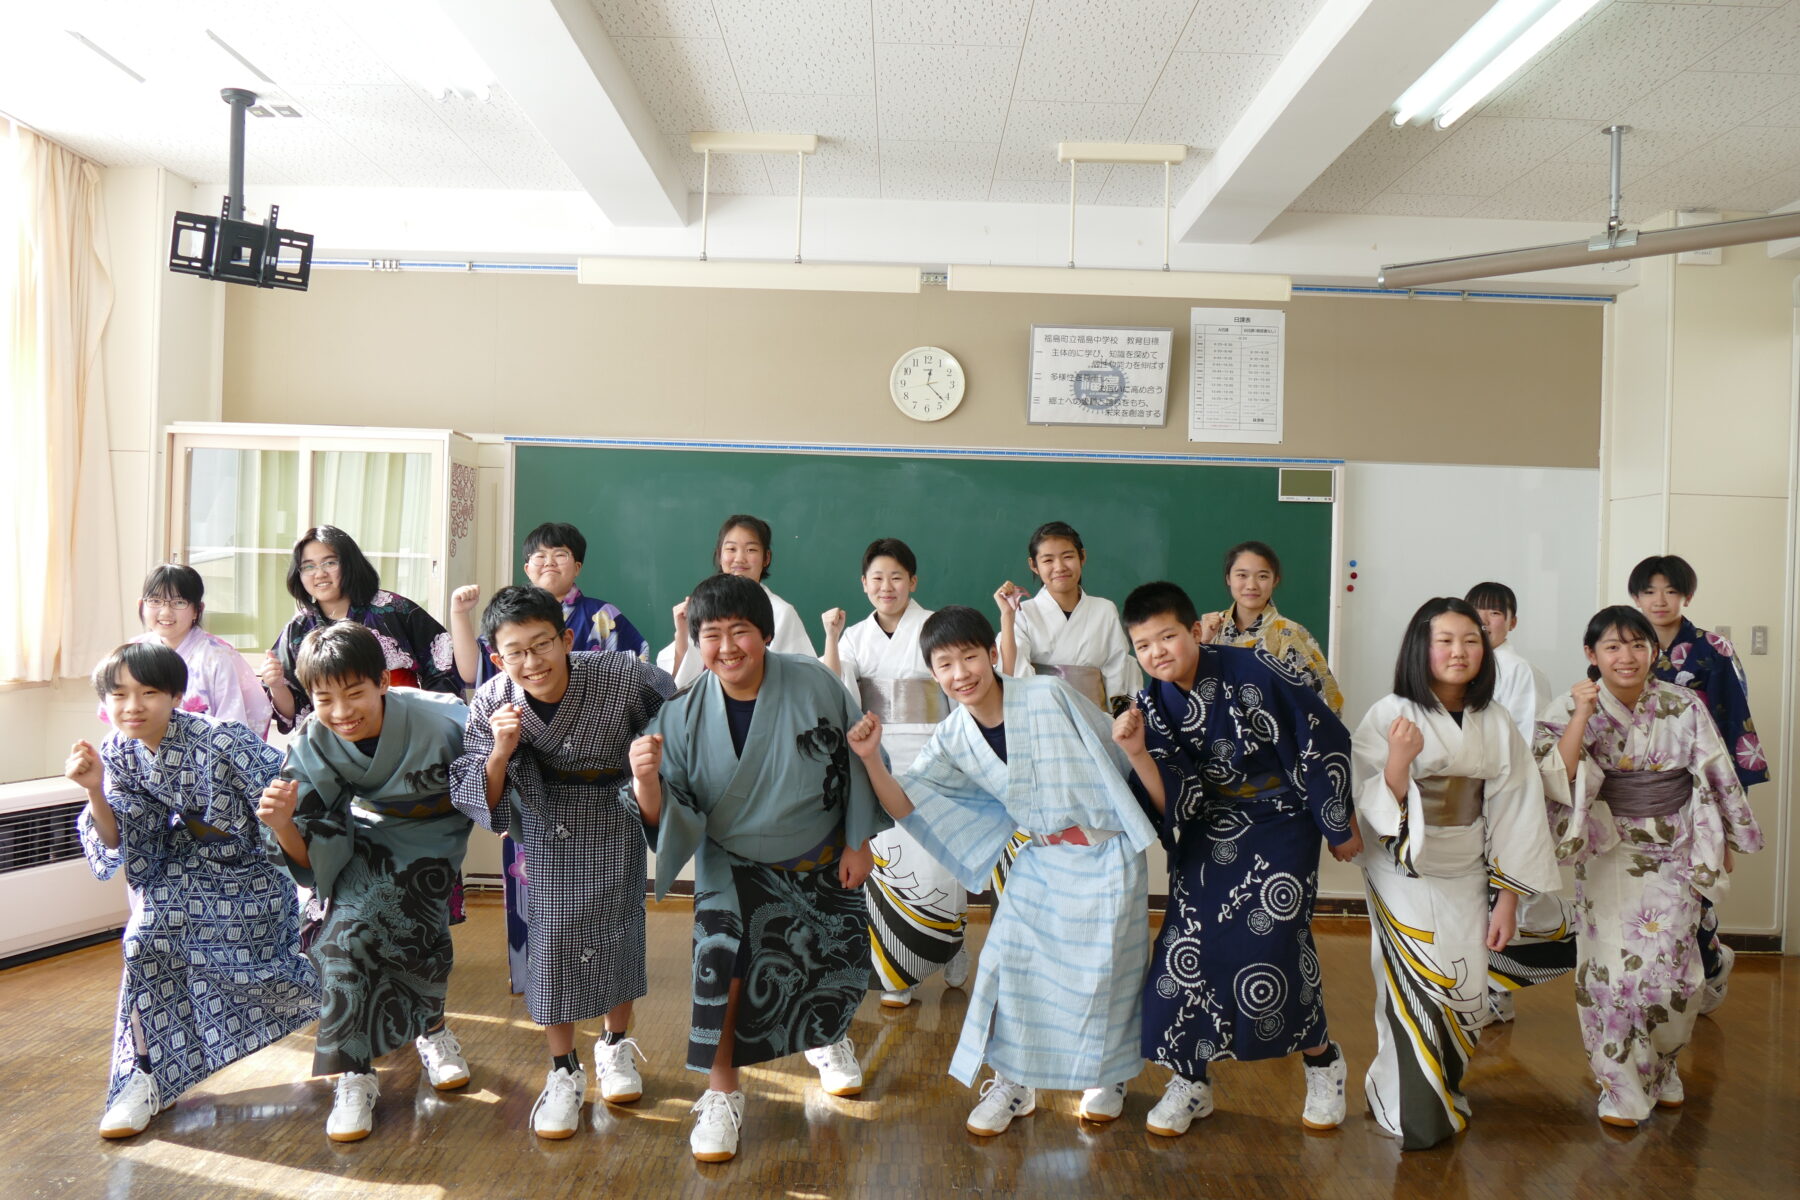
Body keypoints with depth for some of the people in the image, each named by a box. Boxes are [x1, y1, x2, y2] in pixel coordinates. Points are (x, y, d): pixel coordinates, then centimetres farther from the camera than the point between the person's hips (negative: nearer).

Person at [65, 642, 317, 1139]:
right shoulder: (118, 753, -12)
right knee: (149, 940, -17)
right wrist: (95, 790, -25)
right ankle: (147, 1073, 0)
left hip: (257, 861, -5)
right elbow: (119, 844, -8)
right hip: (189, 864, 5)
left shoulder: (220, 739, -31)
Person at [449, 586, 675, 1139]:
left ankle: (616, 1045, 36)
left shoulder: (622, 677, -27)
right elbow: (472, 800, -18)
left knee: (616, 936, 9)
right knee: (550, 943, 2)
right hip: (541, 834, 1)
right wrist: (500, 752, -36)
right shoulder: (491, 706, -21)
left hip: (612, 827, 0)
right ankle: (563, 1071, 22)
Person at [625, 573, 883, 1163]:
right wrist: (647, 782, -41)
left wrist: (857, 843, -4)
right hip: (734, 865, -1)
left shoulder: (813, 684, -21)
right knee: (722, 954, -24)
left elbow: (856, 762, -8)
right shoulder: (684, 715, -20)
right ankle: (722, 1093, -4)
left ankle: (827, 1037, 51)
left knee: (839, 962, 15)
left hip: (820, 864, 1)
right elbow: (672, 817, -19)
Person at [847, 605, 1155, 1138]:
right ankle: (1014, 1083, 20)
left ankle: (1108, 1076, 30)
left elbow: (1115, 752, -7)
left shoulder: (1048, 695, -17)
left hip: (1105, 853, -4)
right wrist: (871, 758, -22)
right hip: (1041, 860, 4)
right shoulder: (952, 740, -4)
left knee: (1103, 968, 3)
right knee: (1010, 961, -1)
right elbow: (905, 806, -7)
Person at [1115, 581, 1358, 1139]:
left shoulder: (1255, 670, -18)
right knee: (1187, 945, -4)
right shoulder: (1154, 707, -5)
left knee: (1272, 943, -10)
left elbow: (1325, 741, -10)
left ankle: (1321, 1060, 19)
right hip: (1207, 837, 4)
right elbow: (1173, 803, -10)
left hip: (1280, 827, -4)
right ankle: (1190, 1081, 14)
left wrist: (1339, 826, -2)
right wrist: (1136, 753, -27)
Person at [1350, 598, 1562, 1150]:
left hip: (1466, 881, 4)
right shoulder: (1389, 716, -11)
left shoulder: (1495, 724, 0)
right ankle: (1415, 1112, 19)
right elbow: (1373, 813, -12)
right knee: (1418, 997, -1)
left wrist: (1507, 899, 1)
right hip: (1405, 878, -4)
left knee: (1465, 999, 9)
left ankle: (1442, 1089, 34)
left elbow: (1514, 814, 3)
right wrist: (1398, 762, -32)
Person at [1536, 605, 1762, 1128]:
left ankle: (1661, 1070, 29)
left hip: (1675, 854, 1)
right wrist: (1582, 715, -27)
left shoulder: (1685, 707, -5)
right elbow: (1557, 779, -21)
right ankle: (1621, 1086, 16)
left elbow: (1715, 780, 4)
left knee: (1671, 974, 1)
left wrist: (1721, 847, 7)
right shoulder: (1574, 708, -8)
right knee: (1615, 971, -2)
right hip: (1609, 856, -1)